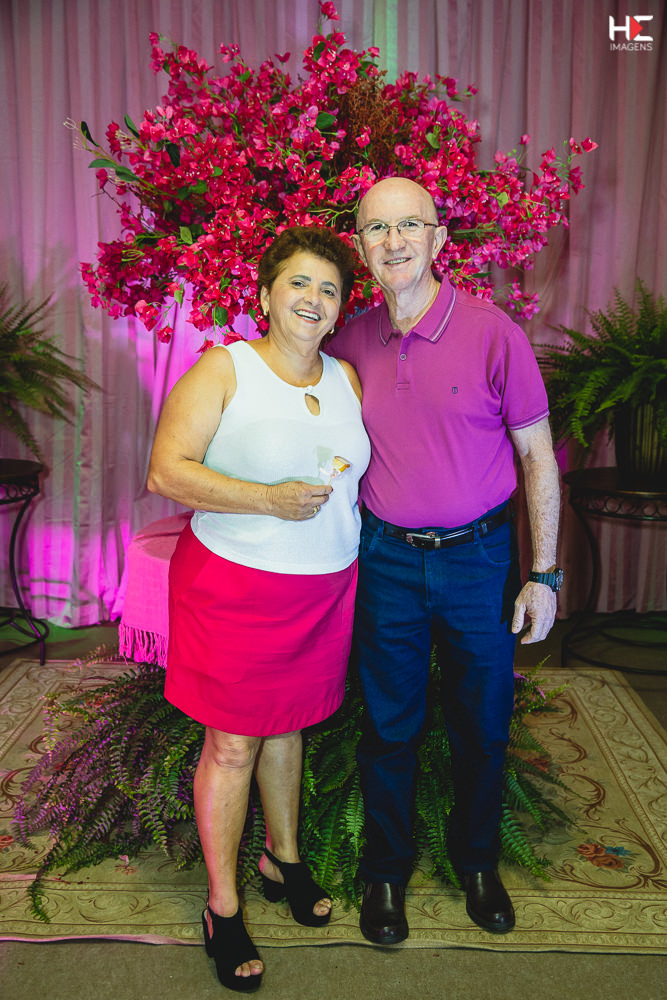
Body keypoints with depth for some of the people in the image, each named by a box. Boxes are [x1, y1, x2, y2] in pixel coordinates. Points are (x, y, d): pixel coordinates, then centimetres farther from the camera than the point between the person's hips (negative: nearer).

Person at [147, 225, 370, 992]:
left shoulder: (346, 378, 7)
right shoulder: (223, 369, -10)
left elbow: (360, 469, 18)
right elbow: (166, 472, -18)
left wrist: (334, 491, -3)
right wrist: (269, 499, -24)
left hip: (323, 586, 5)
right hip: (235, 585, -5)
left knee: (287, 727, 21)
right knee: (232, 746, 7)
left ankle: (284, 859, 44)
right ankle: (222, 909, 27)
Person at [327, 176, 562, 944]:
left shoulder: (493, 333, -11)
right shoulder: (349, 342, -2)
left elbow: (538, 457, -5)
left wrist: (544, 574, -6)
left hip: (478, 557, -1)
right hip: (386, 559, 2)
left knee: (482, 723, 14)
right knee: (389, 722, 14)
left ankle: (476, 861, 42)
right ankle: (385, 869, 37)